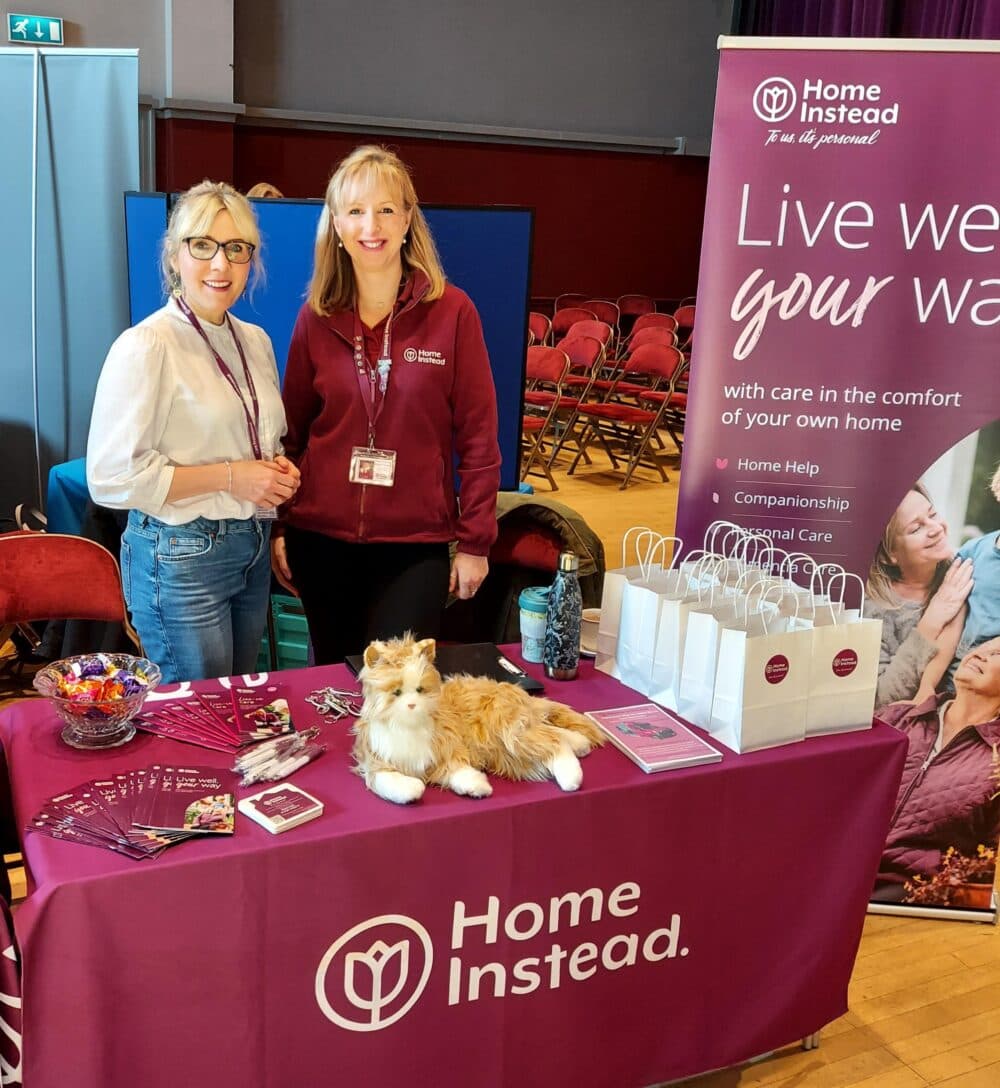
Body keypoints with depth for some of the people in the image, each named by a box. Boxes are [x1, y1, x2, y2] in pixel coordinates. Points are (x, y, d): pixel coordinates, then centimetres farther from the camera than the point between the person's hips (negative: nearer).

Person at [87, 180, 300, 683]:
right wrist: (230, 477, -19)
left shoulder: (255, 341, 9)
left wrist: (280, 471, 1)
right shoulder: (145, 347, -14)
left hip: (252, 552, 7)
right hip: (181, 559, -7)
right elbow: (112, 477, -18)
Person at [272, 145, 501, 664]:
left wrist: (474, 542, -4)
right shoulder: (316, 318, 3)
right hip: (321, 539, 3)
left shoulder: (452, 311, -5)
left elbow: (477, 437, -3)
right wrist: (278, 529, 7)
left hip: (416, 543, -2)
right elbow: (291, 432, 11)